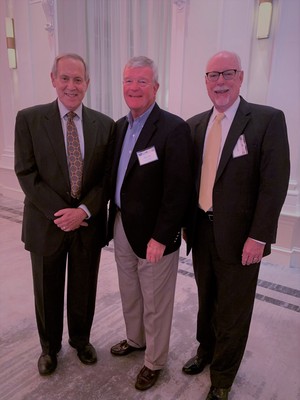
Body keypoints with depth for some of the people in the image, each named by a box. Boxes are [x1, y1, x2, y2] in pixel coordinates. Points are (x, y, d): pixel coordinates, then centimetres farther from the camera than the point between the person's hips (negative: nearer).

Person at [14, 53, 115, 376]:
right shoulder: (29, 119, -4)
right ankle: (49, 347, 43)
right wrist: (60, 212, -16)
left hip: (88, 224, 2)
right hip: (46, 224, -1)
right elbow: (26, 173, -8)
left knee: (84, 289, 17)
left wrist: (83, 210, -14)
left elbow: (107, 177, -1)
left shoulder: (104, 124, 0)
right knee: (48, 292, 16)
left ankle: (81, 340, 44)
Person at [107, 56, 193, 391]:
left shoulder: (174, 128, -17)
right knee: (129, 294, 24)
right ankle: (135, 339, 50)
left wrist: (160, 237, -19)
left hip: (153, 234, -7)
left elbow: (178, 191, -19)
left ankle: (154, 361, 36)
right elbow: (117, 177, 11)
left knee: (155, 304, 12)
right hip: (121, 228, 7)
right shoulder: (120, 126, 7)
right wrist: (114, 219, 7)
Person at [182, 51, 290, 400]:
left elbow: (274, 183, -13)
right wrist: (186, 221, 7)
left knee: (232, 310, 12)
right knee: (206, 300, 22)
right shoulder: (194, 125, 7)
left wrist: (258, 237, -16)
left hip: (239, 236, -4)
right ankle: (205, 349, 49)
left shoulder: (268, 120, -9)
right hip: (201, 230, 5)